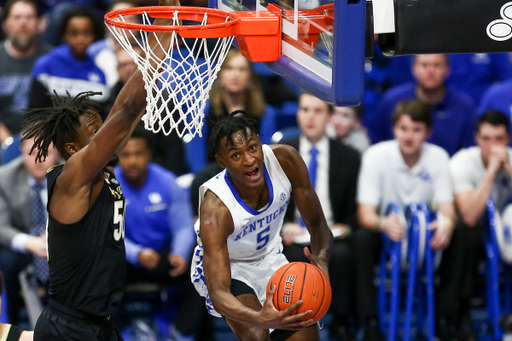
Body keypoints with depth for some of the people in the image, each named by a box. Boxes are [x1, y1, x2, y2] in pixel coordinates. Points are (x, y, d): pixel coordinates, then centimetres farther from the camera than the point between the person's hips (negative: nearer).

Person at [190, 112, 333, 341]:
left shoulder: (285, 160, -28)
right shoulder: (215, 209, -39)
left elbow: (317, 224, -14)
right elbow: (218, 293, -42)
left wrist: (321, 260, -38)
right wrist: (260, 318, -63)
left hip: (270, 258, 5)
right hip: (225, 266, -5)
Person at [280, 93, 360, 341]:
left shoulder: (349, 157, 11)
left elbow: (355, 209, 11)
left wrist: (346, 227, -10)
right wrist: (283, 226, -9)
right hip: (293, 237, 0)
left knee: (342, 255, -36)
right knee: (295, 257, -36)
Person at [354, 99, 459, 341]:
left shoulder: (437, 156, -6)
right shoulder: (376, 155, -13)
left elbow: (446, 209, -10)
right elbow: (365, 213, -18)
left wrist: (447, 223, -36)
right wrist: (383, 223, -43)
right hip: (386, 235, -2)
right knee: (362, 238, -34)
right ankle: (370, 321, -29)